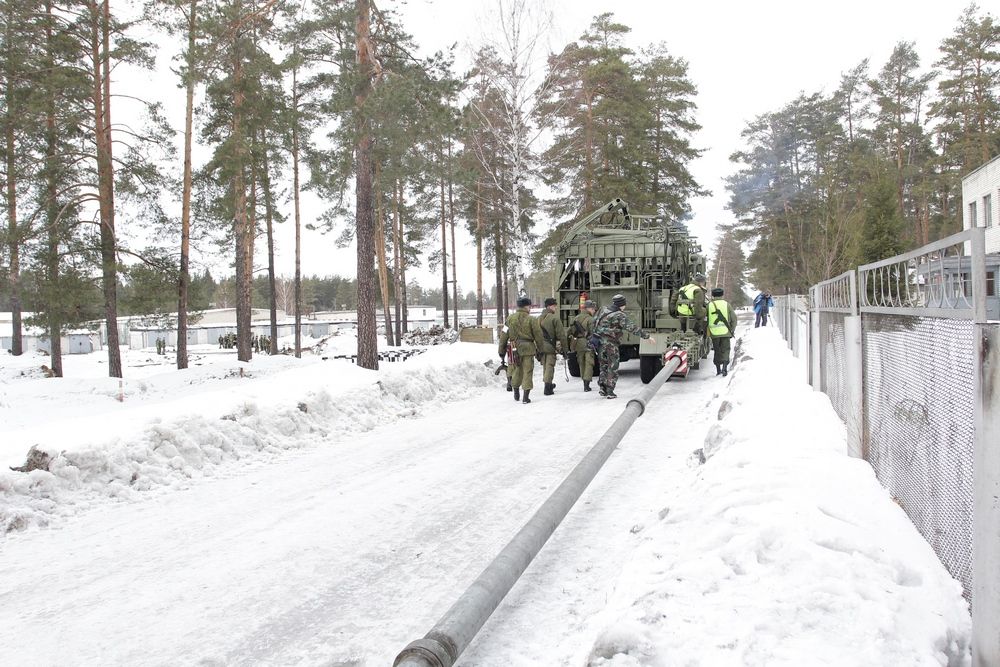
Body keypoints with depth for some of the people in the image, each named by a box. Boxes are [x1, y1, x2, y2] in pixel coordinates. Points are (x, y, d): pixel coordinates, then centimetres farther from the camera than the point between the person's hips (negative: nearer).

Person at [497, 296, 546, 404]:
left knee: (517, 370, 20)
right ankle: (526, 397, -1)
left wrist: (502, 350, 11)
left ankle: (516, 394, 29)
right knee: (527, 372, 3)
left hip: (514, 349, 3)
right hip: (528, 348, -3)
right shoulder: (531, 320, -7)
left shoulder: (510, 319, 2)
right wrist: (540, 349, 8)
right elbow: (538, 336, -4)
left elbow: (504, 335, 4)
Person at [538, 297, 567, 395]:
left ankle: (548, 384, 32)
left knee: (545, 366, 18)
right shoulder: (555, 318, -14)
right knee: (550, 366, -3)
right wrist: (564, 347, -5)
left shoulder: (540, 318, 8)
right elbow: (561, 334, -13)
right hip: (551, 346, -7)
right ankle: (547, 388, -6)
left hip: (541, 346, 7)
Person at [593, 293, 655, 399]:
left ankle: (603, 389, 12)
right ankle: (610, 392, -1)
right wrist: (647, 336, -19)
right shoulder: (620, 315, -13)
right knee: (612, 368, 2)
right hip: (610, 344, -7)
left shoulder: (605, 310, 9)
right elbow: (632, 328, -21)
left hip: (600, 342, 7)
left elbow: (595, 322, 21)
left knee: (604, 367, 17)